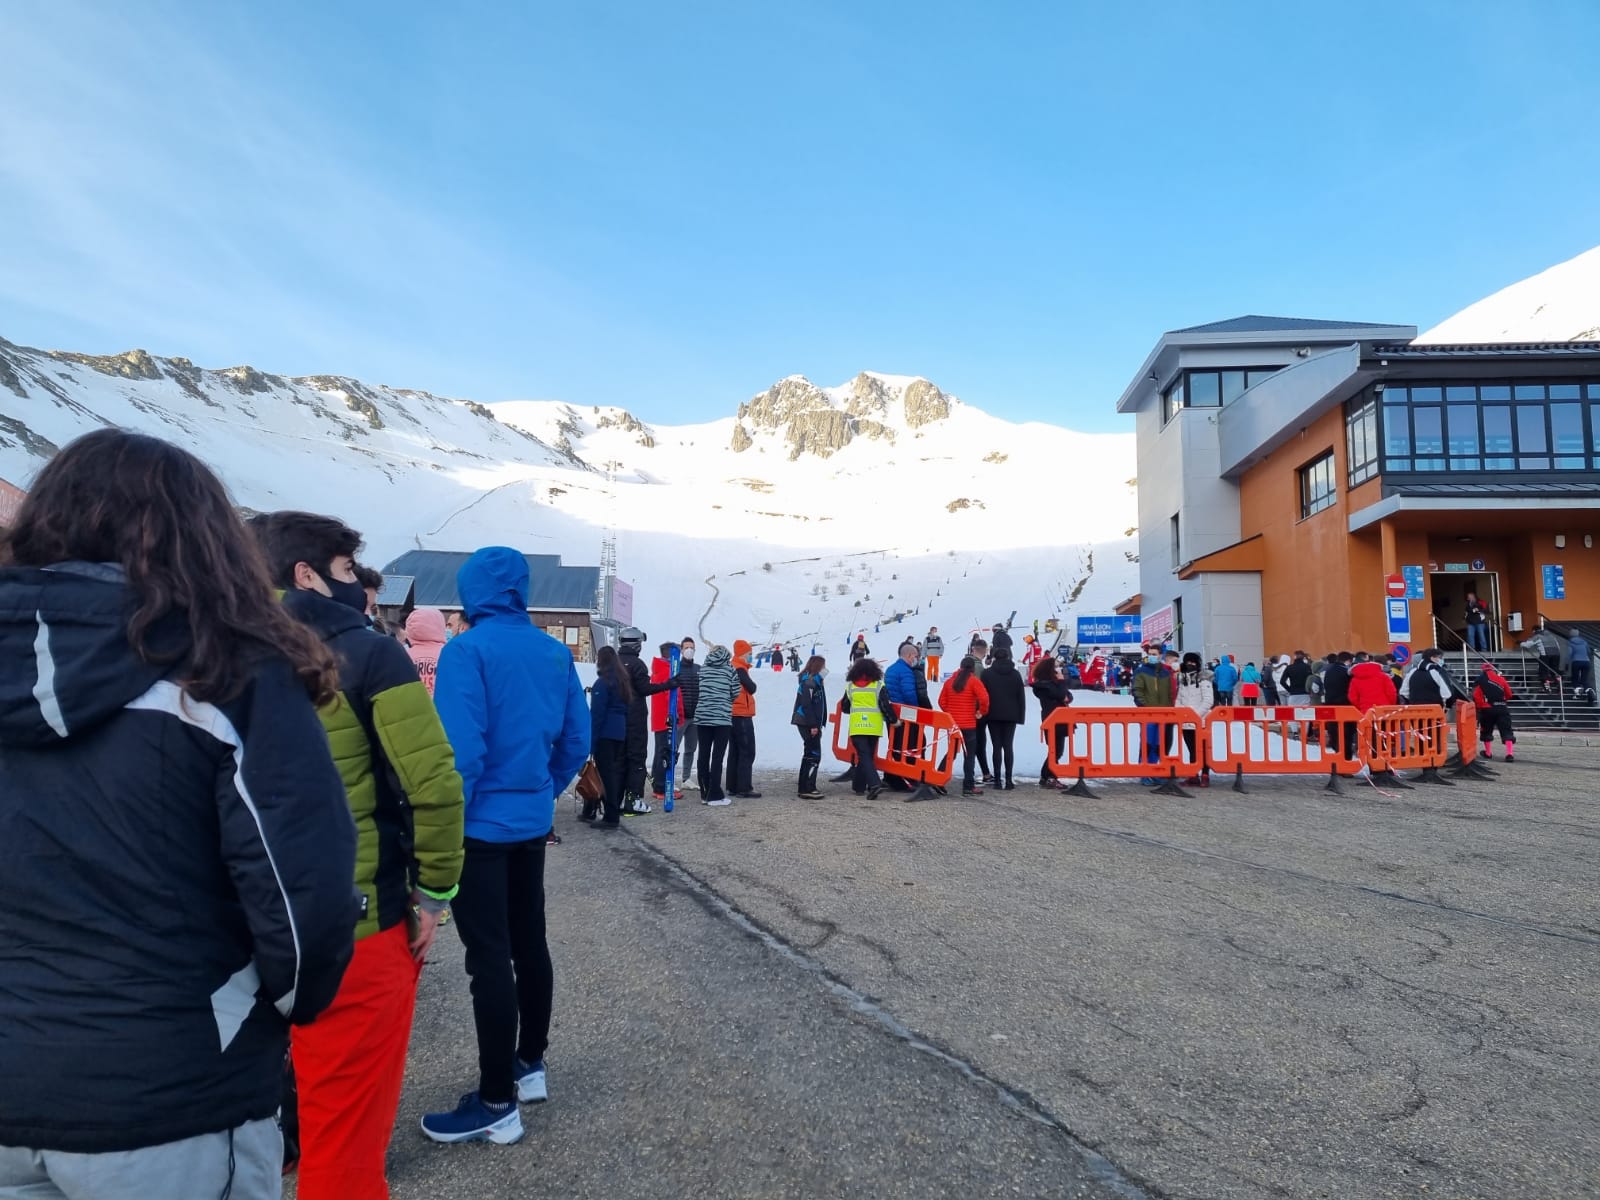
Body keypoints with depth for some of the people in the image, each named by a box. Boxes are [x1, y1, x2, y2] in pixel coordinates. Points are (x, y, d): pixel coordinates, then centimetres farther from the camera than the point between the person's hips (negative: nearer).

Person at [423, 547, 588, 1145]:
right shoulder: (556, 652, 3)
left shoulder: (467, 651, -16)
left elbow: (461, 751, -21)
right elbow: (577, 740, 6)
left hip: (482, 826, -7)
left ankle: (497, 1103, 10)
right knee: (529, 944, 18)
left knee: (489, 959, 1)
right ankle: (530, 1064, 32)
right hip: (533, 823, 7)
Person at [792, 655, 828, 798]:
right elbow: (806, 704, -21)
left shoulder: (816, 682, 18)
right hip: (808, 724, -11)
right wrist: (814, 725, -23)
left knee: (809, 754, 15)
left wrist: (818, 725, 20)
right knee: (814, 755, -10)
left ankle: (803, 787, 21)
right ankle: (808, 789, -10)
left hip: (811, 724, 11)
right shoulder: (809, 682, -14)